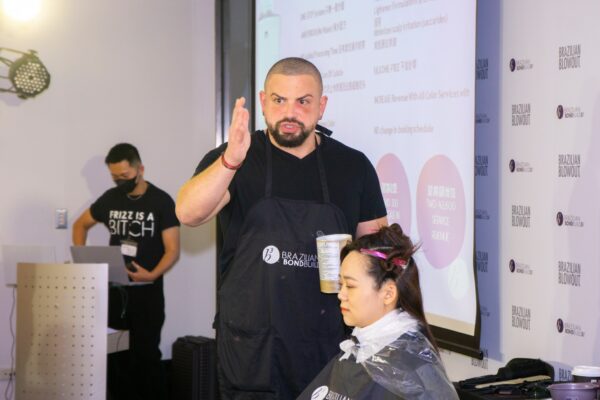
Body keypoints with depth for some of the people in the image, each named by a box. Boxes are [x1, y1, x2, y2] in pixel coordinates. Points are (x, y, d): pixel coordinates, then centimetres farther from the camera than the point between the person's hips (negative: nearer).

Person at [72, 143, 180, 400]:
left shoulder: (161, 202, -7)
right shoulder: (110, 198, 7)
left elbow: (172, 251, -9)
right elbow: (81, 225, 22)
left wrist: (152, 275, -26)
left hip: (147, 291, -4)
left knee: (146, 353, -6)